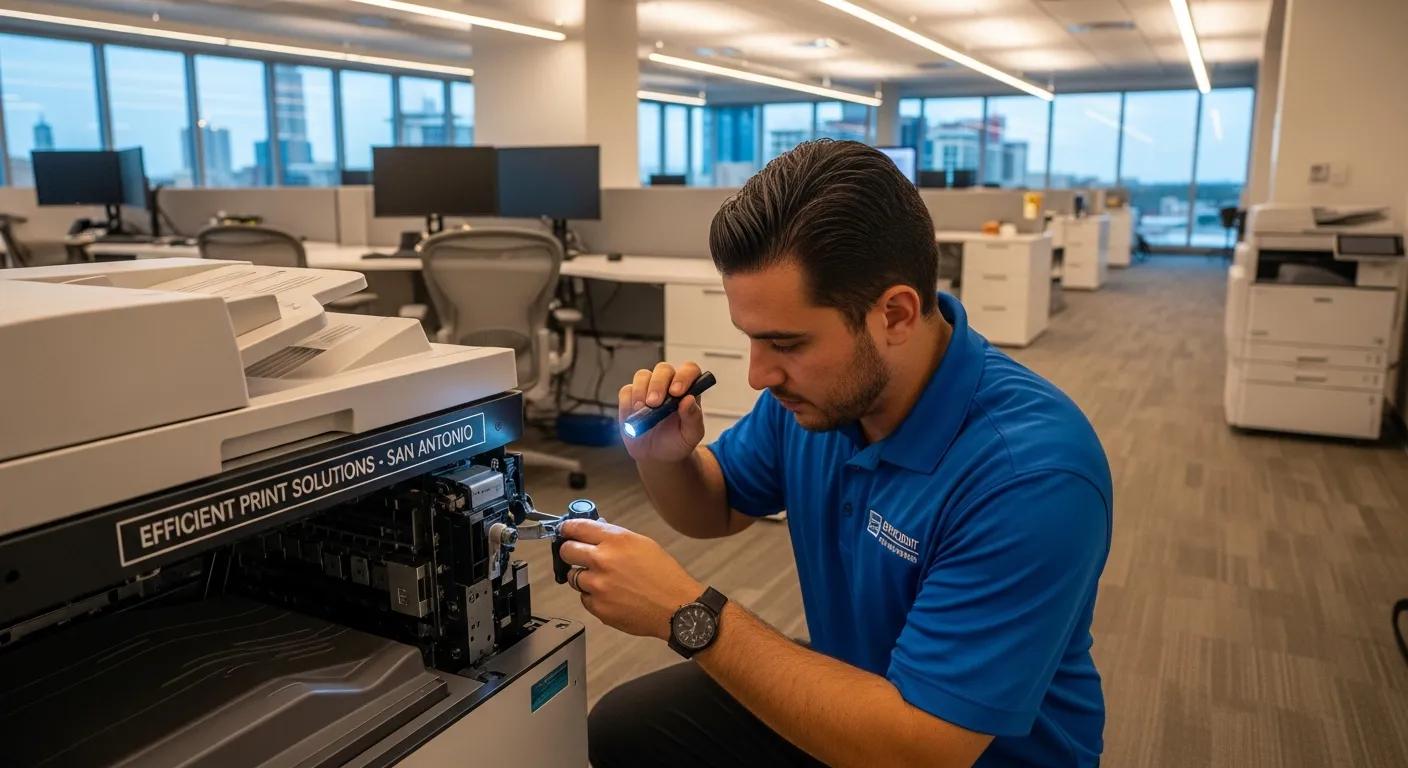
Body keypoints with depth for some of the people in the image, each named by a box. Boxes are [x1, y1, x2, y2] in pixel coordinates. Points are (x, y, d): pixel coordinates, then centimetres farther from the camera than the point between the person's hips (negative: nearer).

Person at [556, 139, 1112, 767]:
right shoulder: (818, 383, -12)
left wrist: (688, 613, -33)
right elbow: (719, 508, 5)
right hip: (848, 683, 6)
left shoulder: (1032, 472, -33)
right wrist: (662, 458, -18)